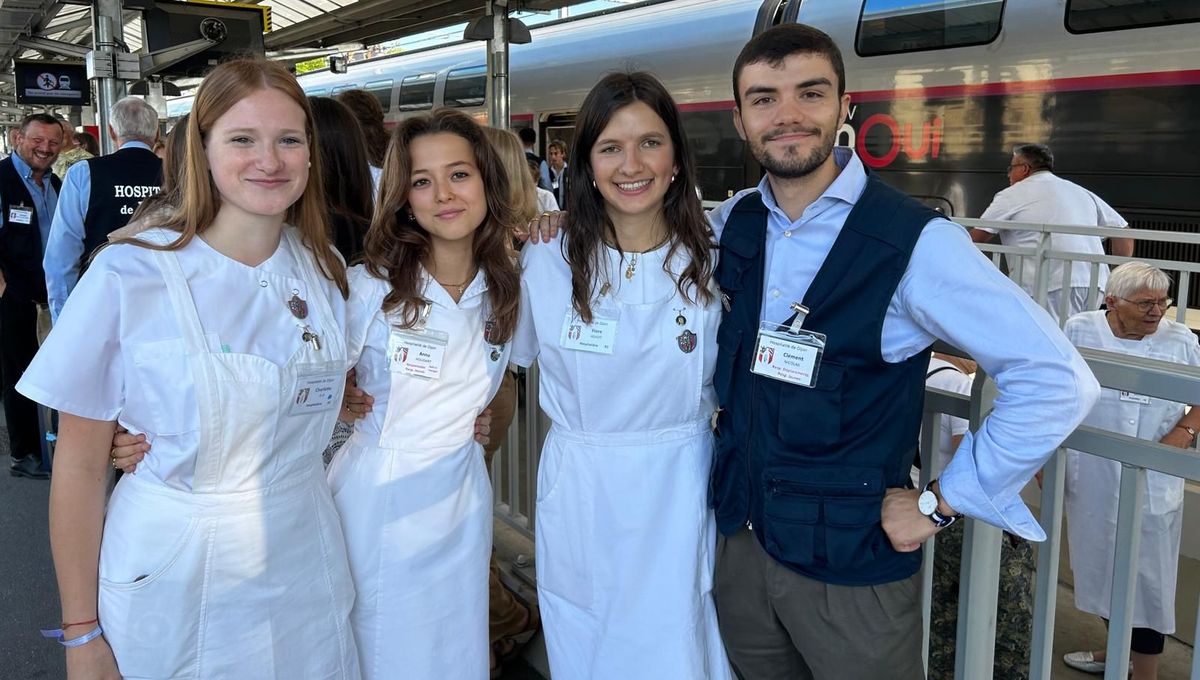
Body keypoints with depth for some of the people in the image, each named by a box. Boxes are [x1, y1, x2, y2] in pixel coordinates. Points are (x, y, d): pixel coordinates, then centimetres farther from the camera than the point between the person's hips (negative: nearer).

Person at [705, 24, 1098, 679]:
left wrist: (938, 504, -13)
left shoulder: (915, 243, -19)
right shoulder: (733, 223, -2)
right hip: (739, 538, 5)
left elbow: (1058, 381, -17)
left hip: (850, 565, -5)